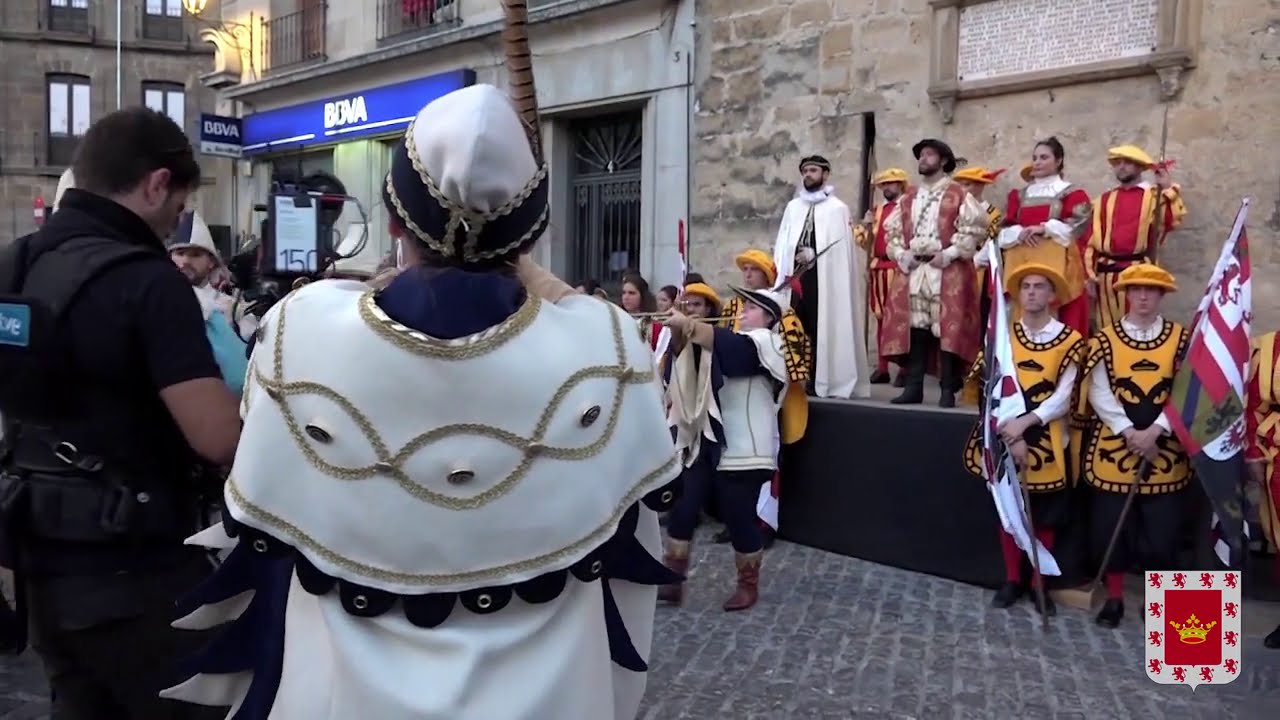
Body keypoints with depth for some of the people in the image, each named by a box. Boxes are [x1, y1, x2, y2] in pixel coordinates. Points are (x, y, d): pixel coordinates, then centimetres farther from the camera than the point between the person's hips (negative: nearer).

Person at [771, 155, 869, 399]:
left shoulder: (838, 208, 6)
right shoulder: (793, 207, 19)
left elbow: (842, 246, -3)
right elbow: (782, 243, 12)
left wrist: (813, 254, -12)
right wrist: (783, 270, -3)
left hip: (823, 277, -4)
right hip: (794, 276, 4)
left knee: (822, 329, -5)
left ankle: (820, 381, -3)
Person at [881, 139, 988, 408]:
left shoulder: (959, 195, 1)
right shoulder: (908, 197, 18)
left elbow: (974, 227, -7)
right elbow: (893, 229, 18)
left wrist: (949, 254, -15)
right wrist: (901, 254, 1)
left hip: (948, 272, -5)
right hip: (912, 270, 5)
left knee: (947, 329, -7)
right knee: (914, 328, 3)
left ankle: (948, 390, -2)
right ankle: (913, 387, 7)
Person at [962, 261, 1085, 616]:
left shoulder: (1071, 340, -4)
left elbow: (1063, 398, -12)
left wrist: (1025, 422, -24)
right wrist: (1011, 437, -17)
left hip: (1047, 442, -2)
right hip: (1007, 439, 2)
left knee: (1045, 516, 6)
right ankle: (1013, 579, 22)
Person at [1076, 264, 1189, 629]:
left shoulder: (1182, 338, 3)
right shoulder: (1105, 338, 2)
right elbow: (1099, 392, -6)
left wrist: (1155, 431, -15)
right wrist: (1129, 432, -16)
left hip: (1164, 449, 0)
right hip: (1114, 447, 0)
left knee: (1161, 529, 1)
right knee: (1111, 526, 3)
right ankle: (1114, 597, 18)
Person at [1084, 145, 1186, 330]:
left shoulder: (1153, 197, 4)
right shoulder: (1104, 200, 14)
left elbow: (1174, 221, -14)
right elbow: (1092, 240, 10)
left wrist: (1169, 189, -14)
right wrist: (1091, 275, 4)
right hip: (1106, 276, 3)